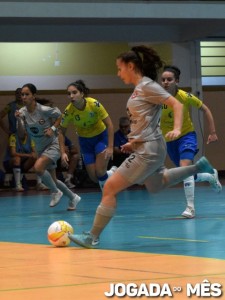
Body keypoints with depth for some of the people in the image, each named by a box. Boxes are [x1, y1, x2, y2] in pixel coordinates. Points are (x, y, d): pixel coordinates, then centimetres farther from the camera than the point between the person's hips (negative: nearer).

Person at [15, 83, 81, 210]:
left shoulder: (44, 110, -20)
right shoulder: (22, 112, -6)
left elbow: (60, 115, -3)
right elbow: (21, 134, -12)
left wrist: (53, 129, -16)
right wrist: (19, 120, -27)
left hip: (53, 144, -7)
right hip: (40, 148, 7)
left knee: (38, 167, -30)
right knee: (52, 180, 12)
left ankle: (56, 192, -8)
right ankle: (73, 198, 33)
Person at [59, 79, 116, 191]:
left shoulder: (94, 104, -28)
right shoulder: (68, 111, -22)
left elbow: (109, 124, -21)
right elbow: (61, 132, -9)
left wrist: (110, 147, -25)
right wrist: (63, 153, -18)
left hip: (101, 136, -2)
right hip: (85, 140, 3)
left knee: (100, 172, -16)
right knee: (94, 177, -1)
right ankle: (111, 172, 30)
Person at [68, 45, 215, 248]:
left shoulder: (147, 86, -15)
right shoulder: (139, 88, 11)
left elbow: (177, 104, -19)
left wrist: (177, 129, -32)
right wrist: (134, 142, 17)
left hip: (148, 151, -10)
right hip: (142, 147, 10)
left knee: (110, 188, -10)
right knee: (155, 186, 32)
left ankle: (93, 237, -5)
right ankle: (197, 168, 35)